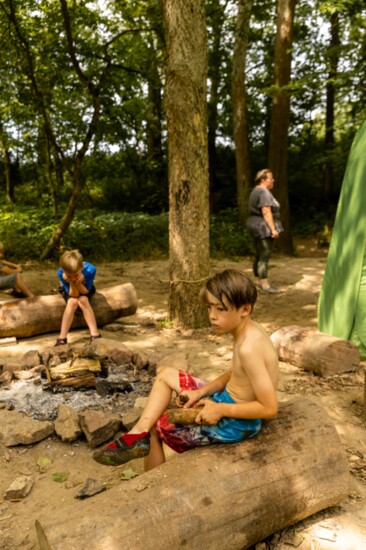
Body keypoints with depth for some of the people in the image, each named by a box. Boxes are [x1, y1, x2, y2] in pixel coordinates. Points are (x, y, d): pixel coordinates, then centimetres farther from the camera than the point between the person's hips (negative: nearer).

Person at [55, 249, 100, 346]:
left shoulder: (90, 269, -37)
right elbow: (73, 294, -26)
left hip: (84, 289, 0)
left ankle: (95, 335, -28)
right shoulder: (60, 273, -34)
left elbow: (85, 292, -24)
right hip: (69, 289, 0)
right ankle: (62, 338, -25)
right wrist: (72, 283, -43)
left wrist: (79, 283, -42)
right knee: (72, 302, -30)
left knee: (83, 300, -31)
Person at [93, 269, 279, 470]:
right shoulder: (247, 329, -3)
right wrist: (201, 392, -3)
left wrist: (221, 409, -23)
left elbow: (270, 408, -30)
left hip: (236, 422, -9)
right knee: (166, 374, 12)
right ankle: (138, 432, 1)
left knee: (154, 424, 8)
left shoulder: (248, 348, -32)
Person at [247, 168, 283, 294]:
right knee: (265, 256, -9)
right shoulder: (264, 192, -14)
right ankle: (264, 285, -8)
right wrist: (273, 229, -23)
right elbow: (266, 212, -22)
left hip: (256, 226, 11)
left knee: (259, 255, 13)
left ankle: (259, 282, 19)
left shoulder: (255, 191, 17)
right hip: (264, 227, -11)